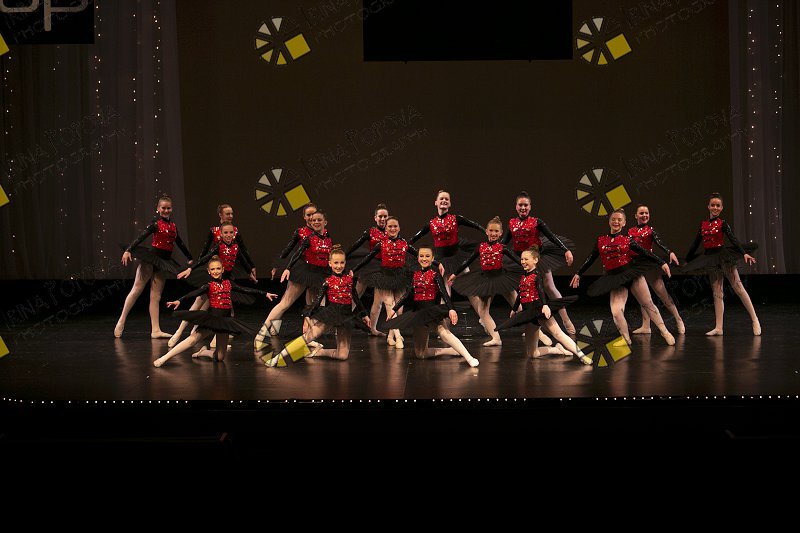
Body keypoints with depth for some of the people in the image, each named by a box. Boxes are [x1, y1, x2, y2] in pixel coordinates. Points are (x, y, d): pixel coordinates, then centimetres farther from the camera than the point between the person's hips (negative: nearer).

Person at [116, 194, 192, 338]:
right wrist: (128, 250, -30)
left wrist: (190, 258, 31)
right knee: (136, 290, -6)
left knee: (156, 296, 3)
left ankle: (155, 330, -1)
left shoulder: (173, 226, 13)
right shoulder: (155, 223, -5)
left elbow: (180, 244, 25)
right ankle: (121, 323, -1)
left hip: (163, 262, 6)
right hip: (150, 258, -6)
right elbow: (141, 237, -17)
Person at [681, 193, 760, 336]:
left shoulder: (722, 224, -5)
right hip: (711, 259, 5)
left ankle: (755, 320, -2)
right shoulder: (703, 224, 9)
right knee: (717, 293, 5)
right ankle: (718, 328, 5)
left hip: (724, 256, -5)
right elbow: (696, 243, 17)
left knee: (738, 287, -8)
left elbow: (733, 239, -15)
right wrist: (687, 260, 22)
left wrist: (745, 253, -29)